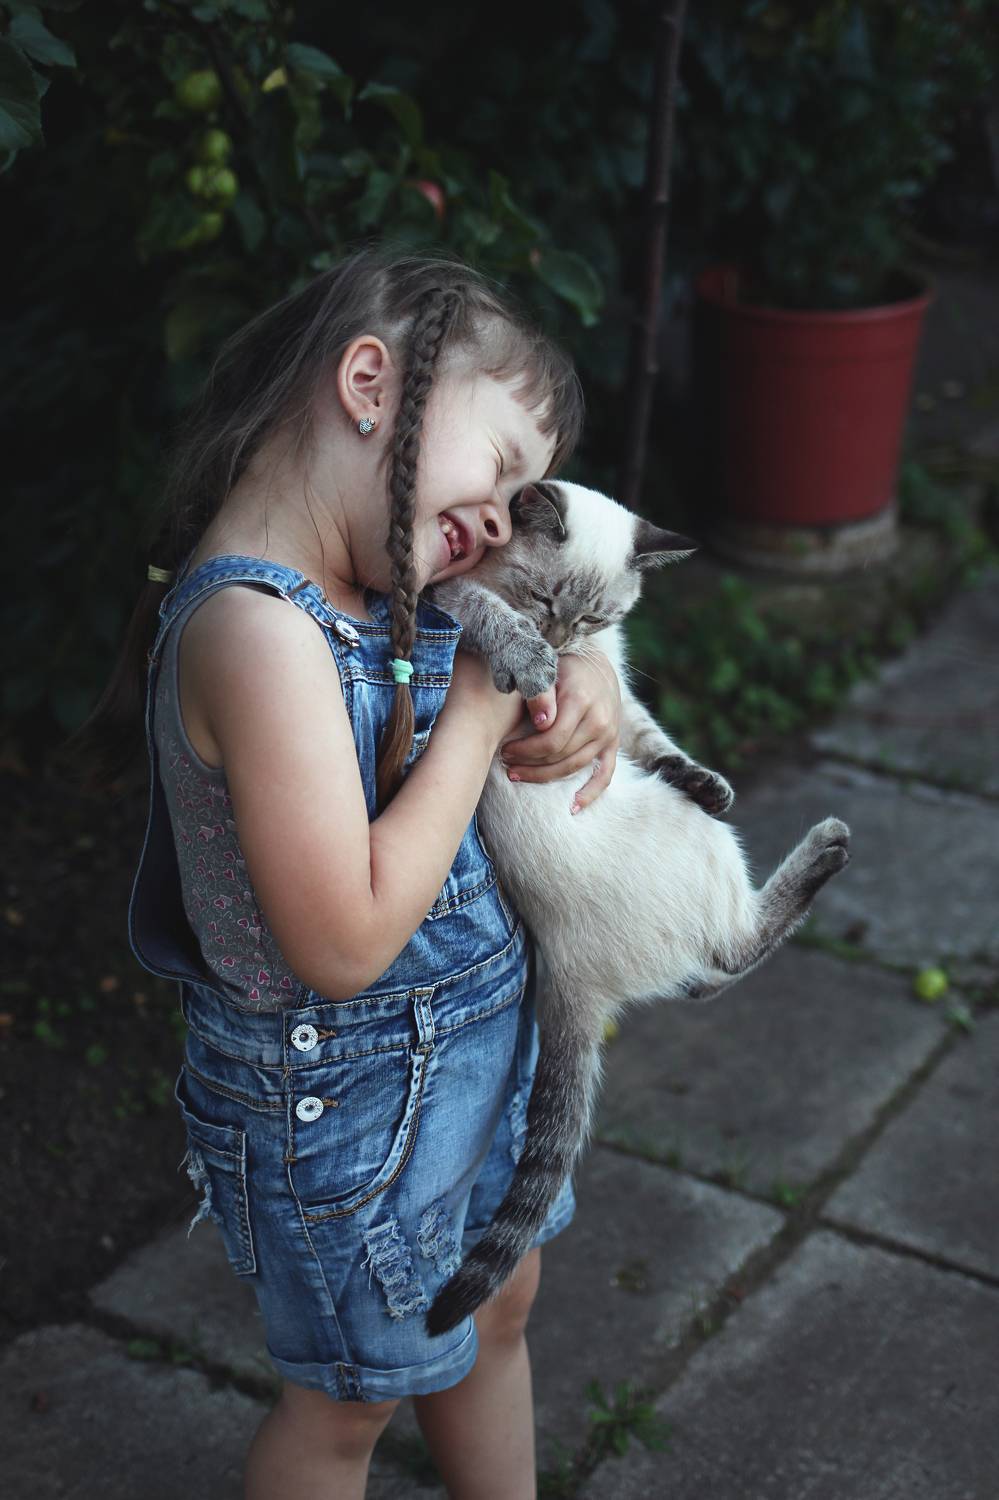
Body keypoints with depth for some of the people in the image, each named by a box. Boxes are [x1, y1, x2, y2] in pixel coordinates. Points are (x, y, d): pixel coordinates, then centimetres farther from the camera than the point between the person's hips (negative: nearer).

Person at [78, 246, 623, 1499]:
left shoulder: (367, 589, -4)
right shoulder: (256, 629, -32)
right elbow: (347, 944, -33)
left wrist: (585, 685, -11)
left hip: (473, 1039, 9)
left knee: (497, 1308, 28)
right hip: (350, 1099, -9)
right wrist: (482, 710, -25)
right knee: (350, 1399, 16)